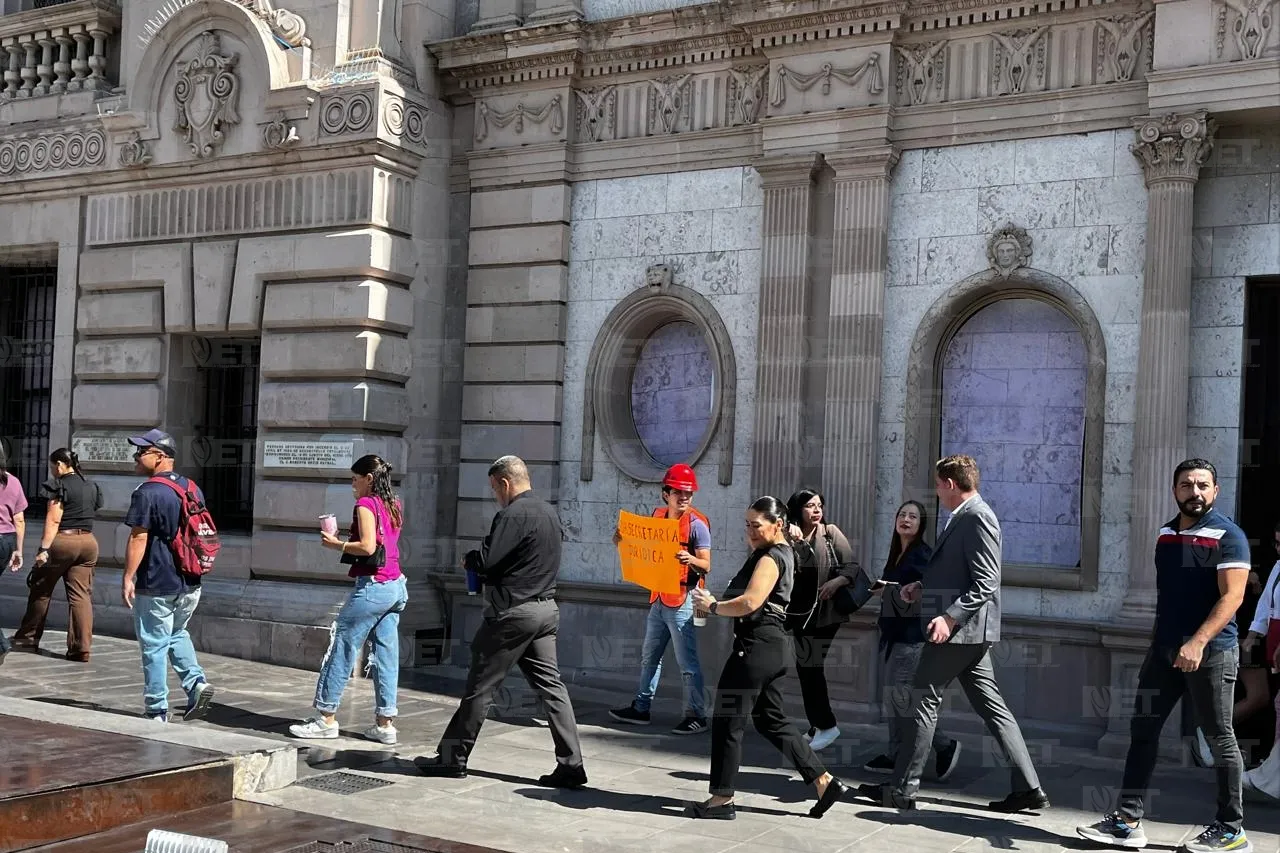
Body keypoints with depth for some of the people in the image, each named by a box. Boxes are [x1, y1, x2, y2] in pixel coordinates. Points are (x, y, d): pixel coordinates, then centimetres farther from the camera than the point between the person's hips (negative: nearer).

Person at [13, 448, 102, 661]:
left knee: (41, 590, 12)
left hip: (62, 540, -6)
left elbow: (53, 520, -15)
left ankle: (28, 636, 24)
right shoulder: (92, 486, 13)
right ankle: (81, 647, -5)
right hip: (88, 541, 6)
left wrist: (44, 549, -16)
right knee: (81, 595, 2)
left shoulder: (60, 486, -9)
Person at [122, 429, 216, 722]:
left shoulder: (147, 493, -14)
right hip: (190, 584, 7)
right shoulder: (192, 489, 9)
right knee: (177, 634, 24)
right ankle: (197, 682, 5)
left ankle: (157, 712, 7)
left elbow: (138, 538, -17)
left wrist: (128, 577, -13)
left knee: (154, 645, 2)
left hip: (156, 585, -7)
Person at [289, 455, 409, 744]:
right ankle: (385, 723, 9)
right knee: (386, 655, 8)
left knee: (341, 649, 0)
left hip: (372, 587, -8)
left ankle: (326, 718, 4)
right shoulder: (393, 505, 14)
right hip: (396, 586, 8)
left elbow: (367, 546, -20)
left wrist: (336, 544, -8)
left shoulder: (366, 505, -9)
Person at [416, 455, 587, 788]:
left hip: (512, 613, -8)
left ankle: (453, 758, 13)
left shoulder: (513, 514, -16)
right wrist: (480, 564, 14)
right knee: (551, 685, 6)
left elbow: (486, 561, -21)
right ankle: (571, 765, 2)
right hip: (546, 609, 8)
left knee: (480, 686, 2)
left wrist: (468, 560, 1)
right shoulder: (549, 512, 13)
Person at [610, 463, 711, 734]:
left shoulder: (697, 524, -10)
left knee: (687, 662, -5)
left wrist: (690, 559, -34)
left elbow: (706, 566, -13)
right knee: (649, 657, 16)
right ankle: (641, 708, 26)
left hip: (682, 601, -7)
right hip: (658, 598, 8)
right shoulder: (657, 516, 9)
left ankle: (697, 716, 2)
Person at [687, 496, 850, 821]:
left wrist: (713, 607, -12)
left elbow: (750, 603, -25)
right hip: (772, 645, 11)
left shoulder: (770, 558, -13)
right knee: (772, 720, 16)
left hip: (756, 645, -11)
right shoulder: (782, 554, 19)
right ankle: (825, 782, 15)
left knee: (728, 720, -2)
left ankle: (722, 799, 5)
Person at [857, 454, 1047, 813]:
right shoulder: (965, 517, 15)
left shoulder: (976, 517, -15)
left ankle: (902, 789, 5)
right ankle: (1028, 788, 10)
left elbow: (985, 583, -21)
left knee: (924, 701, -2)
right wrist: (923, 586, 11)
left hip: (961, 629, -10)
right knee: (992, 706, 9)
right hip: (964, 630, 10)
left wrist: (950, 617, -28)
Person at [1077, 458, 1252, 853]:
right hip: (1164, 650, 7)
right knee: (1143, 731, 5)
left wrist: (1198, 642, -29)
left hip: (1209, 652, -7)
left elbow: (1232, 596, -18)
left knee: (1219, 738, 3)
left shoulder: (1227, 536, -9)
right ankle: (1128, 821, 8)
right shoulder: (1166, 533, 11)